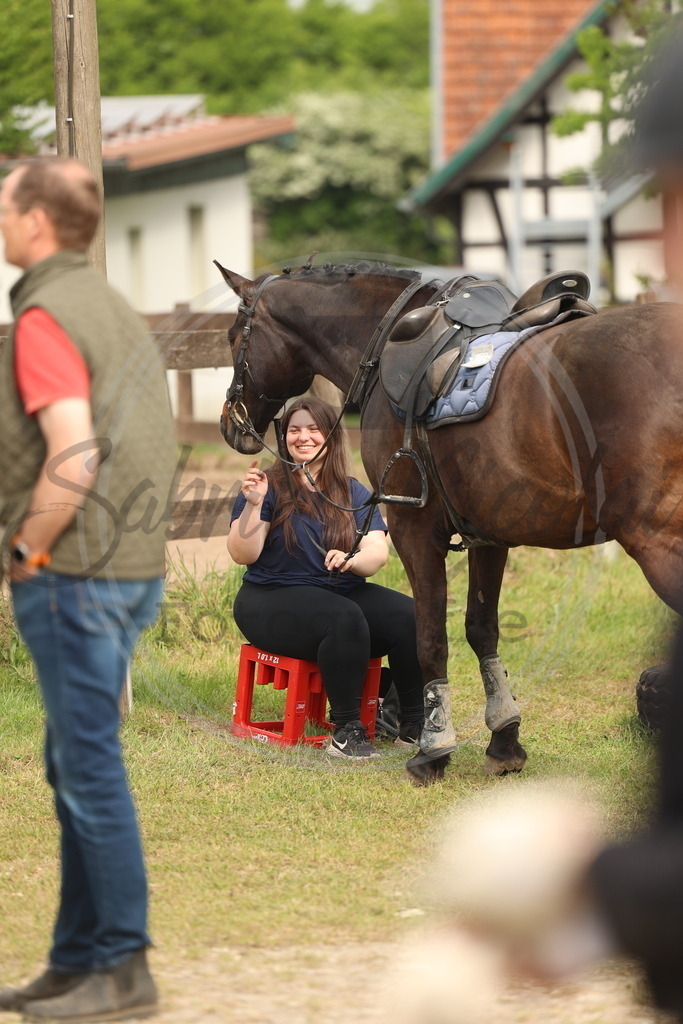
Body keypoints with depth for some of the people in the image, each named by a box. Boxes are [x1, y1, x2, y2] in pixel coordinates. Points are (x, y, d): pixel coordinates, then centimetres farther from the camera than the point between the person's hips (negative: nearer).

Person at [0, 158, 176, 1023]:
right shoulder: (112, 309, 16)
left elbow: (72, 457, -25)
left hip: (73, 573, -10)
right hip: (132, 564, 10)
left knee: (90, 766, -5)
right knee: (76, 766, 14)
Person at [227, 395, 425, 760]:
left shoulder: (353, 493, 10)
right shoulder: (270, 487, -1)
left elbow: (377, 552, -3)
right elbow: (242, 555, -10)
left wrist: (353, 560, -25)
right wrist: (253, 505, -24)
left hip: (344, 591, 5)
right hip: (273, 599, -4)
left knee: (409, 616, -22)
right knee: (344, 618, -35)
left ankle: (414, 725, -10)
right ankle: (346, 730, -27)